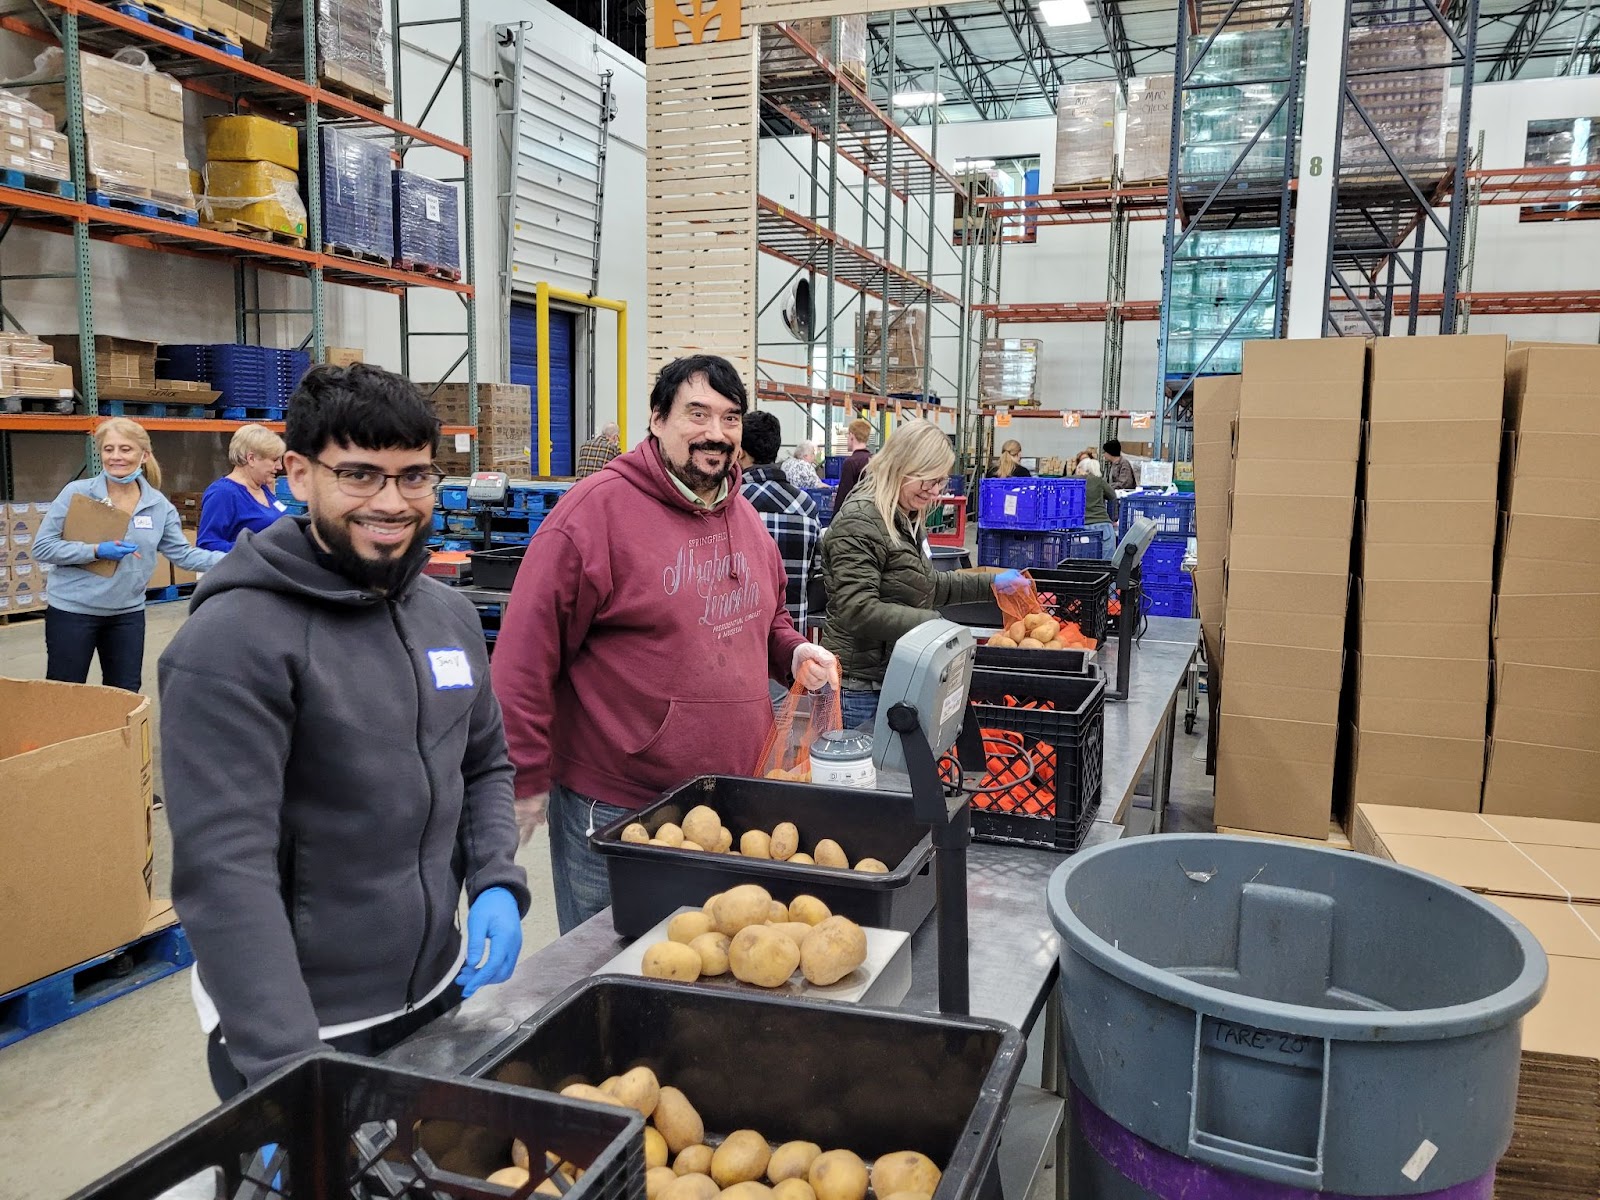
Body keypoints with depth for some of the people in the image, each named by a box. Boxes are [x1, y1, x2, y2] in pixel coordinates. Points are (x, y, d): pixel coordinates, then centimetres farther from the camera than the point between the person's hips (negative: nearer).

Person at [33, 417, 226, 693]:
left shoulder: (158, 504, -1)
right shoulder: (76, 493, -10)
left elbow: (183, 554, -2)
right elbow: (42, 547, -10)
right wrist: (96, 551, -23)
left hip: (128, 614, 3)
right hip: (72, 611, -3)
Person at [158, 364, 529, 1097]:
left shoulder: (449, 614, 2)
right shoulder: (235, 641, -19)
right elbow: (223, 867, -24)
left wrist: (497, 882, -5)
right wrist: (287, 1065, -28)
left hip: (440, 994, 7)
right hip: (301, 1033, -6)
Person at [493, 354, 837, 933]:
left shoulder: (745, 517, 9)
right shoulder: (597, 509, -14)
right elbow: (527, 650, -15)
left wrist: (794, 652, 3)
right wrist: (526, 779, -14)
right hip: (611, 811, -6)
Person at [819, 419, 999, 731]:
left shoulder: (905, 520, 15)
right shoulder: (859, 522, -18)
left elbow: (925, 584, 27)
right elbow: (857, 610, -26)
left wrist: (990, 584, 19)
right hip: (861, 688, -10)